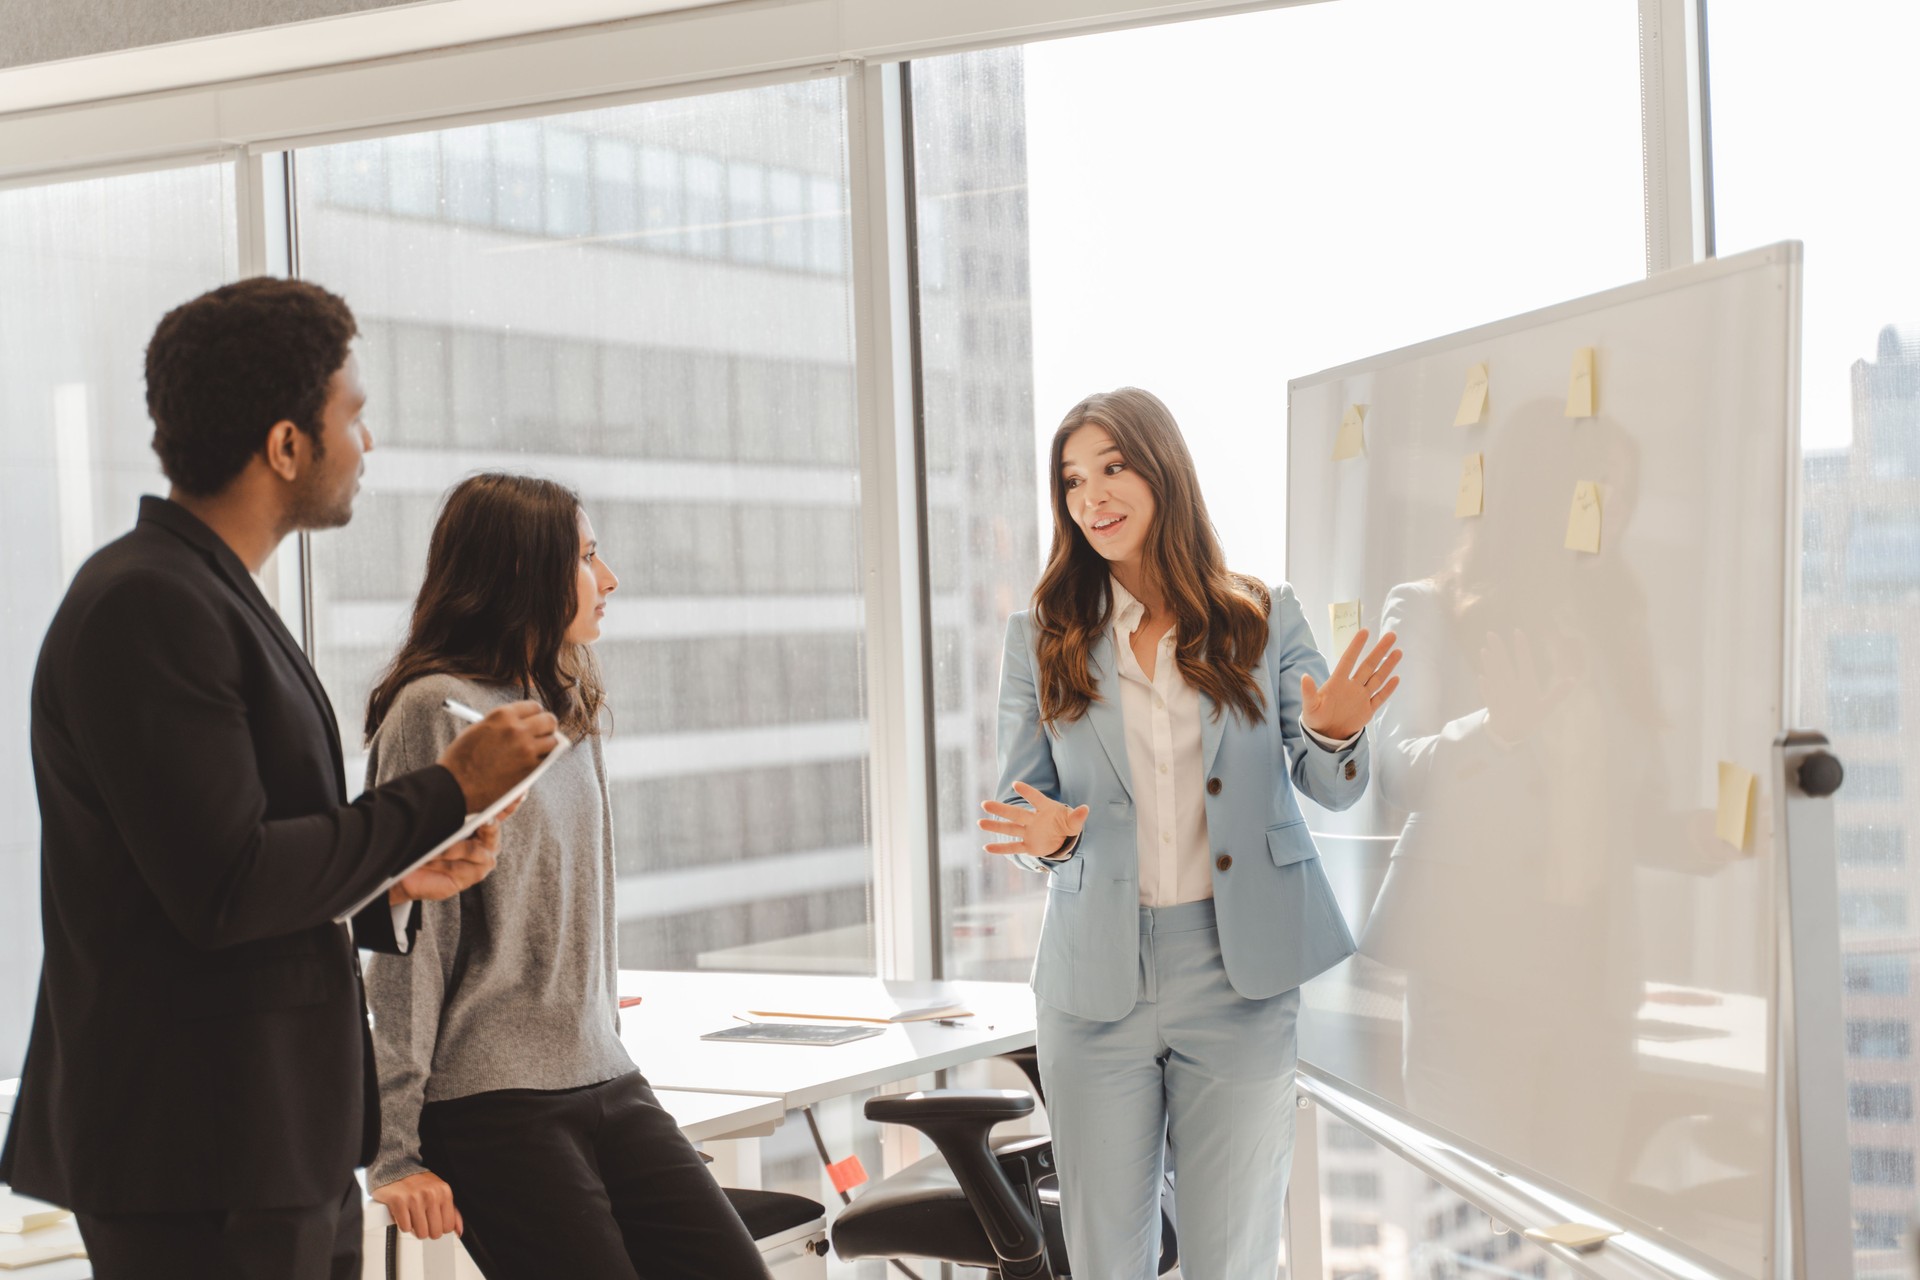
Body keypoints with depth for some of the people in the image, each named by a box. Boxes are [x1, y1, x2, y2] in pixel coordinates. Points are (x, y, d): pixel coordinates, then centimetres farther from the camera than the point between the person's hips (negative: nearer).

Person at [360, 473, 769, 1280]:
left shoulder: (568, 712, 16)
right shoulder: (438, 710, -9)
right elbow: (407, 939, -11)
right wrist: (394, 1148, -12)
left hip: (607, 1084, 7)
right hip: (493, 1104, -7)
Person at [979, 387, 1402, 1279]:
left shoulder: (1261, 622, 3)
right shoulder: (1040, 638, 3)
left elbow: (1335, 791, 2)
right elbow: (1020, 799, 6)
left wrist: (1333, 731, -21)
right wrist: (1047, 836, -17)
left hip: (1237, 972, 0)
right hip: (1096, 973, 1)